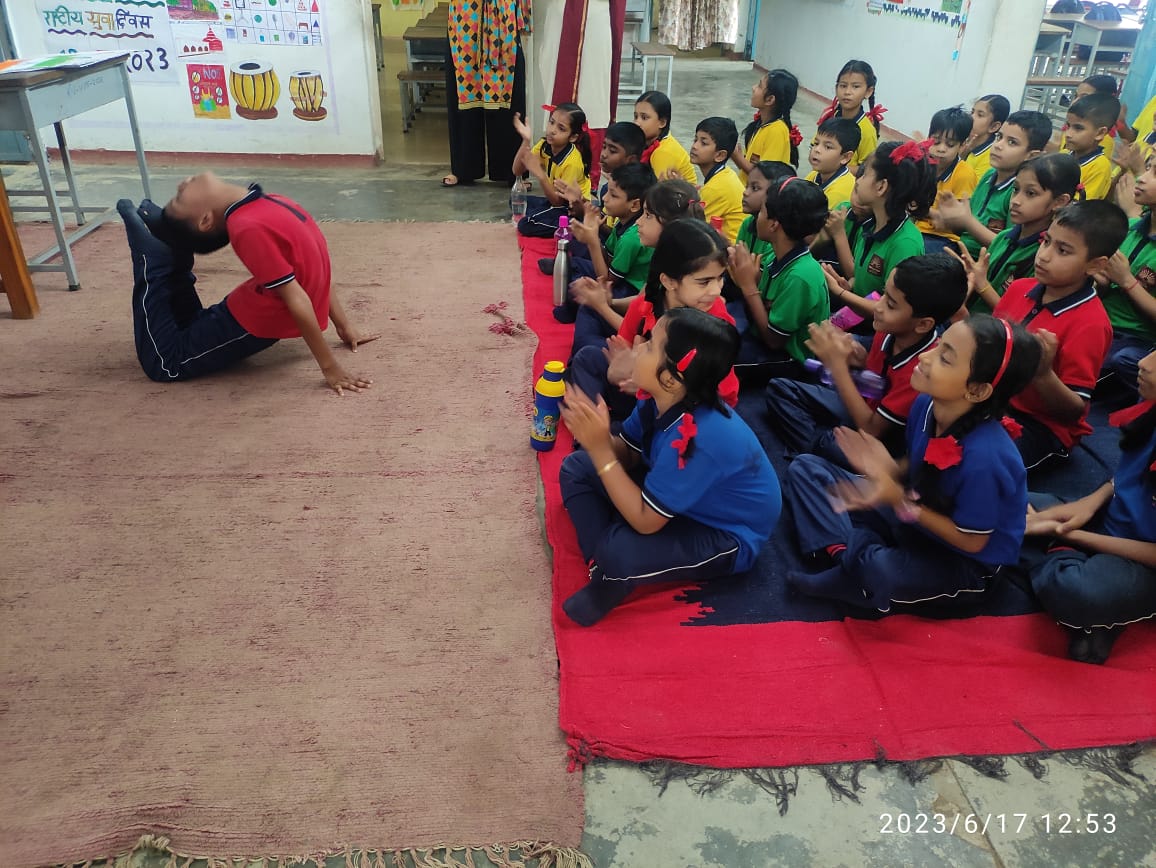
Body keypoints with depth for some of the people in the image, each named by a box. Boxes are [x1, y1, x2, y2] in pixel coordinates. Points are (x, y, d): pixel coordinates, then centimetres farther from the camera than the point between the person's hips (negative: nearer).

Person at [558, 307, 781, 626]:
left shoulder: (697, 439, -38)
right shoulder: (662, 399, -14)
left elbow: (644, 521, -32)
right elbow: (626, 455, -1)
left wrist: (600, 448, -33)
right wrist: (593, 435, -24)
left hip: (727, 538, -8)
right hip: (675, 498, 9)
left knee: (620, 551, -35)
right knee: (576, 469, 4)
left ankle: (614, 578, 1)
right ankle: (602, 565, -3)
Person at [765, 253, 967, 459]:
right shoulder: (890, 331, -12)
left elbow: (871, 430, -25)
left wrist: (838, 364, -27)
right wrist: (861, 361, -15)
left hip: (881, 441, -8)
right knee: (779, 388, 5)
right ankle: (819, 446, -11)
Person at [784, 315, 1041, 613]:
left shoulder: (983, 456, -35)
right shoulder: (926, 404, -15)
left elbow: (971, 541, -22)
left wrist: (901, 503, -29)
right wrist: (889, 470, -19)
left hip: (963, 561, -7)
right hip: (913, 515, 7)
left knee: (882, 571, -41)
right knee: (805, 467, 2)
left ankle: (855, 568, -6)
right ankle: (842, 552, -16)